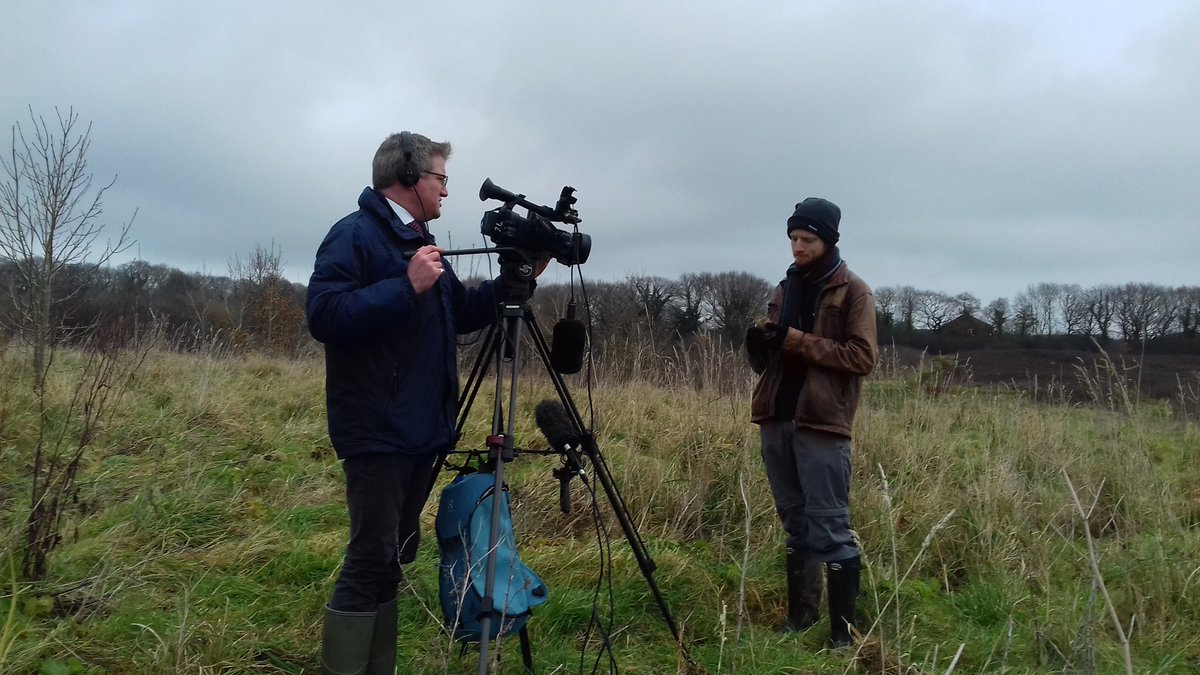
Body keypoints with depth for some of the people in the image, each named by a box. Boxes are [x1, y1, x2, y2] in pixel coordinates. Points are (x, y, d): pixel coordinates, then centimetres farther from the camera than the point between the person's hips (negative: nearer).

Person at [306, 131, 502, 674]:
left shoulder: (421, 242, 17)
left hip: (422, 430, 9)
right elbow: (323, 315, -21)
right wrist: (407, 286, -24)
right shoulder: (355, 235, -10)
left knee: (395, 558, 14)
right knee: (371, 559, -9)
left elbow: (459, 314, 23)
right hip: (377, 431, -9)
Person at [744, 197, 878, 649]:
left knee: (830, 528, -5)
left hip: (822, 424, -6)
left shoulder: (852, 291, 0)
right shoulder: (785, 290, 18)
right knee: (795, 524, 12)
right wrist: (759, 343, -2)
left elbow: (864, 356, -10)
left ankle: (845, 631, 2)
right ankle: (800, 615, 22)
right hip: (777, 421, 6)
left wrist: (801, 341, -16)